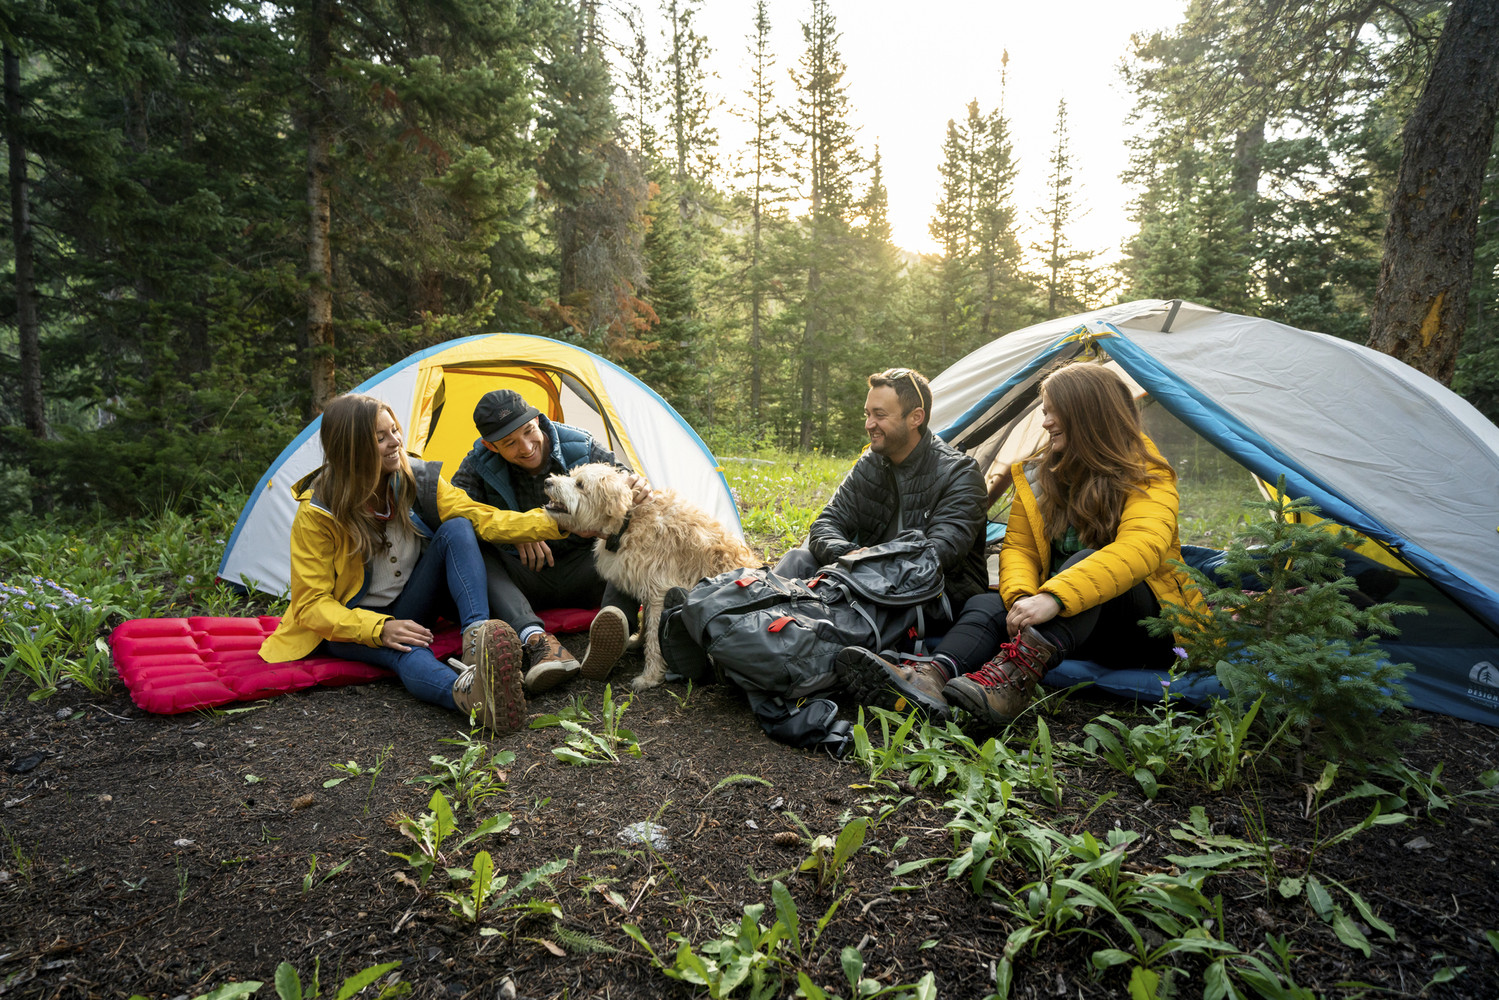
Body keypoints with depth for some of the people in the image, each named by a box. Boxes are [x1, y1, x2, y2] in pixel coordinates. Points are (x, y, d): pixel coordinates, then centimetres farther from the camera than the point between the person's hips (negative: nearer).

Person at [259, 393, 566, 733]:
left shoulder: (419, 481, -7)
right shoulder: (316, 513, -18)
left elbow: (484, 519, -12)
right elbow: (312, 603, -17)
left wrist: (556, 522, -26)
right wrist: (379, 629, -34)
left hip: (411, 611, 4)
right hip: (351, 624, -4)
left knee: (456, 529, -21)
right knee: (406, 651, -39)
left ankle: (478, 638, -43)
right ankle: (467, 693, -73)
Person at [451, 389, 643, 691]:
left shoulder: (581, 447, -9)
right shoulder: (480, 463, -8)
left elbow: (623, 487, -5)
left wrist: (638, 489, -31)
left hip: (581, 574, 0)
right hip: (523, 580, 0)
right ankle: (536, 640, -50)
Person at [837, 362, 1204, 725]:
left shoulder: (1148, 476, -11)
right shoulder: (1038, 476, 5)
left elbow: (1141, 547, -30)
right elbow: (1018, 548, -1)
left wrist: (1054, 597, -44)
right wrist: (1021, 599, -26)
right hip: (1063, 616, 4)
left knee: (1087, 561, -35)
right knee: (988, 603, -25)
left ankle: (1014, 678, -54)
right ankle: (937, 673, -55)